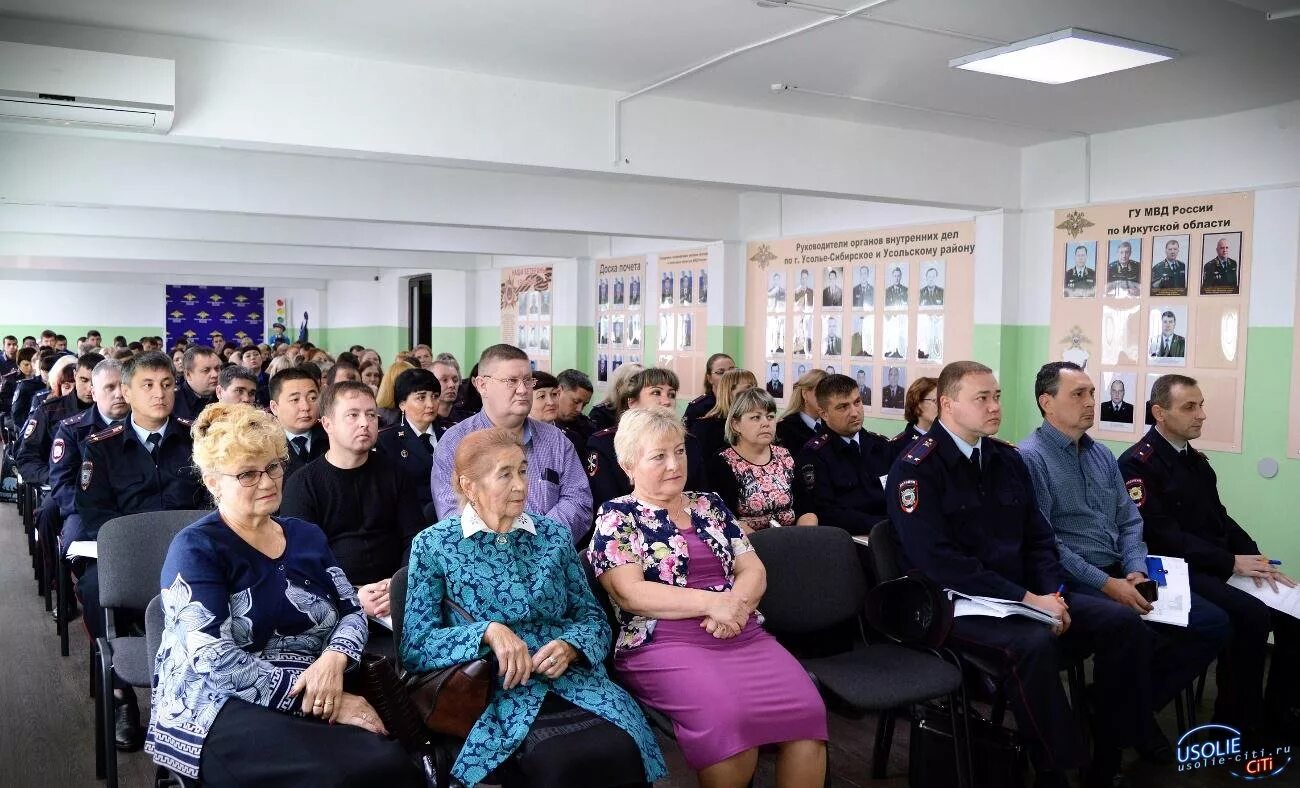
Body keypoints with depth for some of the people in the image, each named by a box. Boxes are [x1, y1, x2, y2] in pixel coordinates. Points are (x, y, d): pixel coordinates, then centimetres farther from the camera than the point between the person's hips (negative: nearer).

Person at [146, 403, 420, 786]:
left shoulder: (307, 536, 14)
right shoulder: (195, 549, -4)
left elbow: (353, 613, 13)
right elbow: (214, 660, -14)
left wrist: (334, 660, -11)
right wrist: (318, 699, -19)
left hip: (315, 700, 5)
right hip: (219, 708, -5)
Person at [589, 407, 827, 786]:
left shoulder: (709, 504, 18)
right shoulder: (616, 516, 3)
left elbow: (753, 570, 12)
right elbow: (630, 593, -10)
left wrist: (735, 605, -11)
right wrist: (712, 602, -16)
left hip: (742, 634, 5)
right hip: (663, 644, -5)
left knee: (806, 708, -21)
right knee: (726, 716, -32)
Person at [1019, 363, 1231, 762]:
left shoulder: (1102, 455, 16)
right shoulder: (1030, 457, -11)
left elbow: (1129, 522, 16)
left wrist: (1135, 572, -3)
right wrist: (1106, 584, -19)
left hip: (1119, 576, 8)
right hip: (1072, 582, -8)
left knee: (1214, 623, -1)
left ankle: (1133, 705, 10)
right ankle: (1135, 722, -4)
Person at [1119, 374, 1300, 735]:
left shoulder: (1196, 460, 17)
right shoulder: (1138, 464, -10)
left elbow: (1220, 518, 15)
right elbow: (1162, 536, -18)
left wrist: (1256, 558, -3)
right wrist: (1232, 562, -19)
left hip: (1217, 567, 8)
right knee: (1251, 615, -28)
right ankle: (1237, 722, -10)